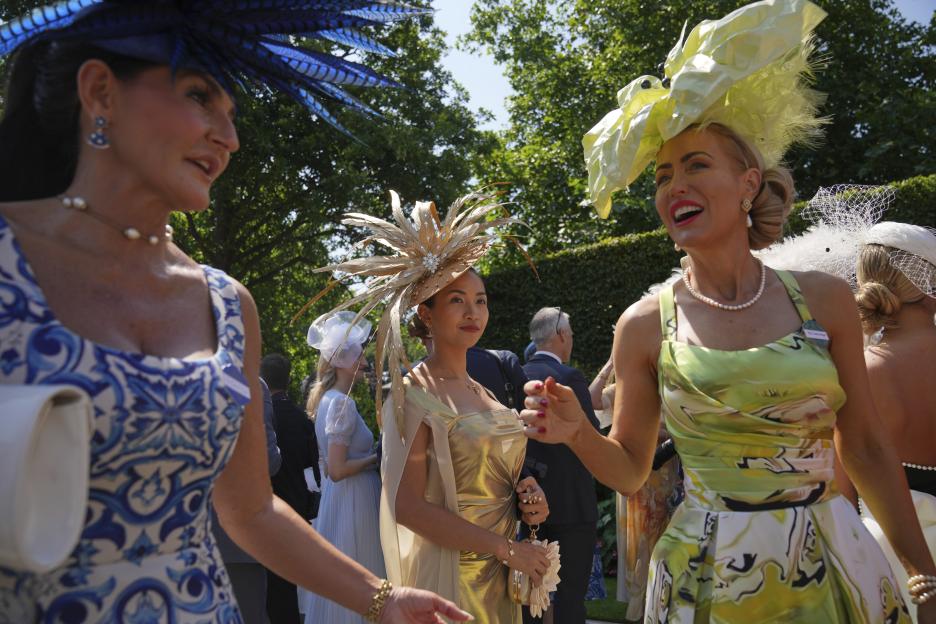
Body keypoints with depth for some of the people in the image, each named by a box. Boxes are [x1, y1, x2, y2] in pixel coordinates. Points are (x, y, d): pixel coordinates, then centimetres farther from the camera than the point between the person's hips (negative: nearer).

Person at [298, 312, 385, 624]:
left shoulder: (328, 398, 10)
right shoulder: (343, 402, -18)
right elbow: (337, 470, -22)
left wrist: (370, 452, 13)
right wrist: (377, 457, -12)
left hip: (338, 500, 9)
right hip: (352, 503, -9)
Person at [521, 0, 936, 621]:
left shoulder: (824, 299, -4)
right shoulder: (645, 325, -6)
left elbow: (865, 448, 5)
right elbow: (630, 470, 3)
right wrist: (579, 434, -18)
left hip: (839, 571, 2)